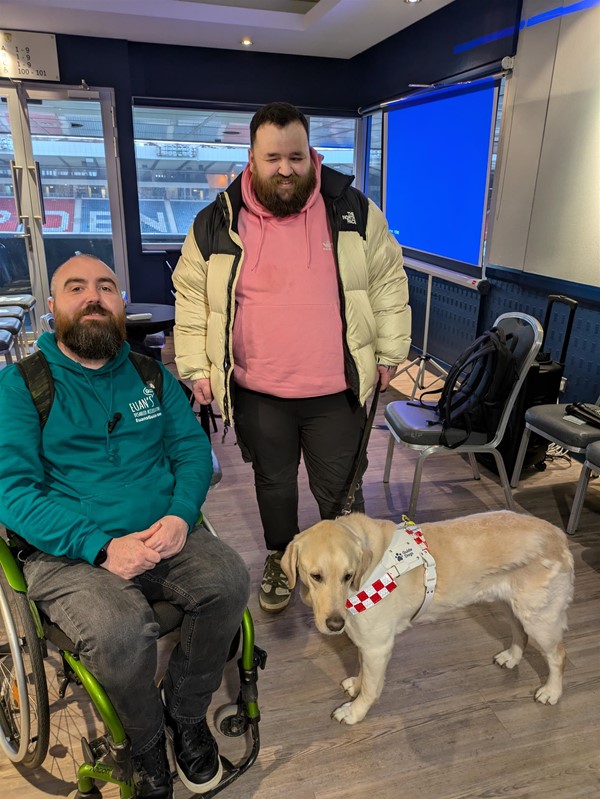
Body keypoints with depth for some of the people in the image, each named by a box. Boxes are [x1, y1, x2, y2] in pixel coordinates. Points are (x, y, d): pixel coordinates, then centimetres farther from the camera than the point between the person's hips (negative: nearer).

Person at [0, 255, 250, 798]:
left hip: (163, 536, 4)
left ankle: (187, 713, 7)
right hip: (66, 553, -3)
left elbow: (193, 448, 8)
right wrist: (102, 547, -21)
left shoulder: (150, 373, 11)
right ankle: (146, 741, 5)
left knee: (230, 582, -22)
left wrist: (181, 515, -13)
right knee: (119, 631, -30)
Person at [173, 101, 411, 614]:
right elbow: (191, 298, 5)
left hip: (336, 392, -1)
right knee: (274, 484, 19)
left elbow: (388, 282, 5)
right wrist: (196, 369, 1)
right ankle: (280, 559, 44)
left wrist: (389, 352, 3)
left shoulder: (353, 211, -1)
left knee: (340, 489, 11)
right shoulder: (217, 223, -1)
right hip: (256, 394, 1)